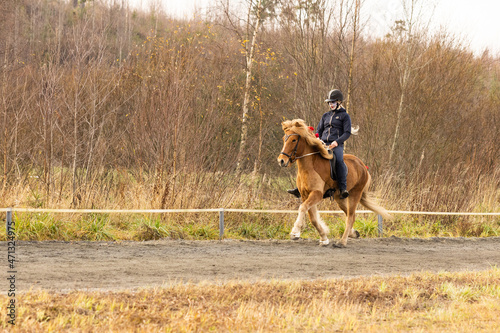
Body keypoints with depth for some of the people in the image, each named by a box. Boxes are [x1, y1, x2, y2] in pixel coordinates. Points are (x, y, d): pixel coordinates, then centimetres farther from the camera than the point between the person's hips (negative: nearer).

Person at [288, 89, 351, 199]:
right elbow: (319, 131, 25)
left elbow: (347, 133, -3)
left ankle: (343, 189, -37)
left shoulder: (344, 116, 6)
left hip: (337, 145, -6)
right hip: (323, 144, 6)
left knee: (339, 161, -35)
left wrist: (337, 142, -19)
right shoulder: (326, 115, 21)